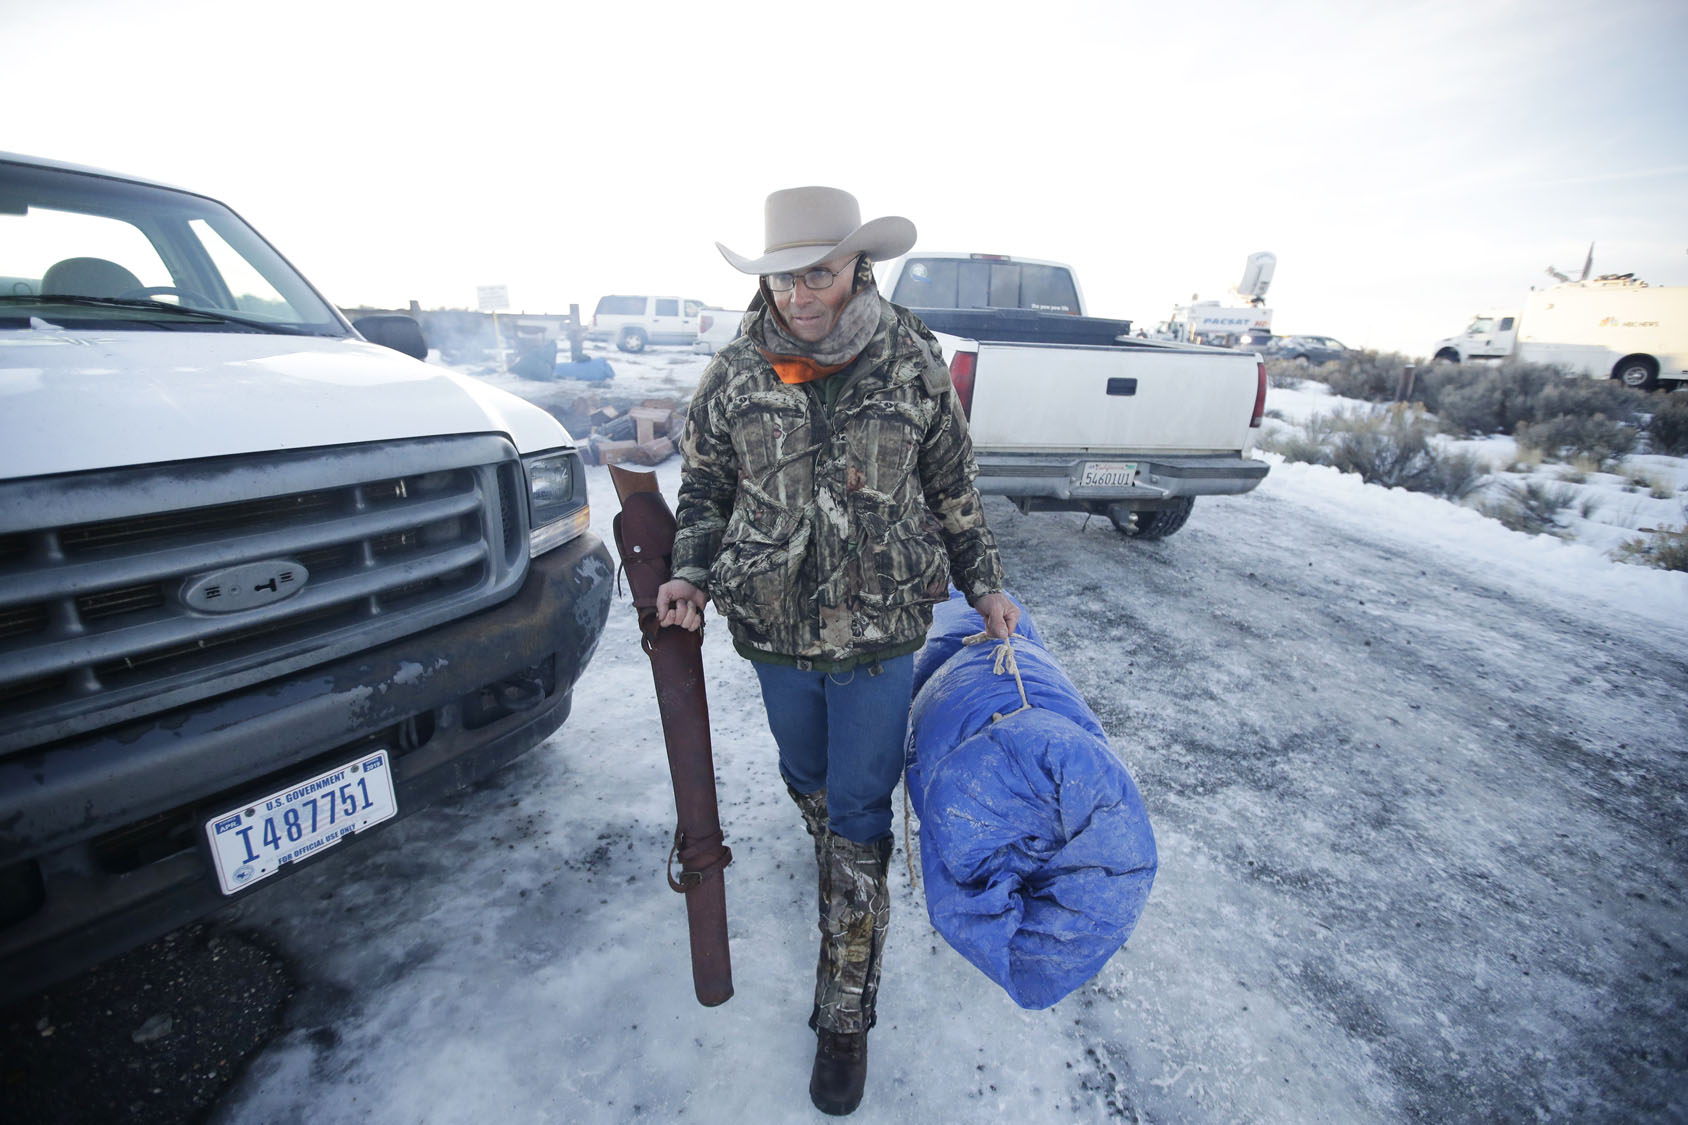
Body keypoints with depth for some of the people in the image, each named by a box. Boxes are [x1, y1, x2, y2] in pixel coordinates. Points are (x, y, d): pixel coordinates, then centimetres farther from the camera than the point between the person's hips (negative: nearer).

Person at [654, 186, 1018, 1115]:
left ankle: (846, 1014, 23)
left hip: (879, 630, -2)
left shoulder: (915, 365, -5)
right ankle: (842, 861, 57)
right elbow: (703, 487, 7)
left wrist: (982, 585, 8)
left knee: (858, 815, 5)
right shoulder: (737, 372, -2)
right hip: (774, 629, 3)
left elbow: (953, 491, 5)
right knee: (807, 781, 23)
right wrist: (691, 573, -7)